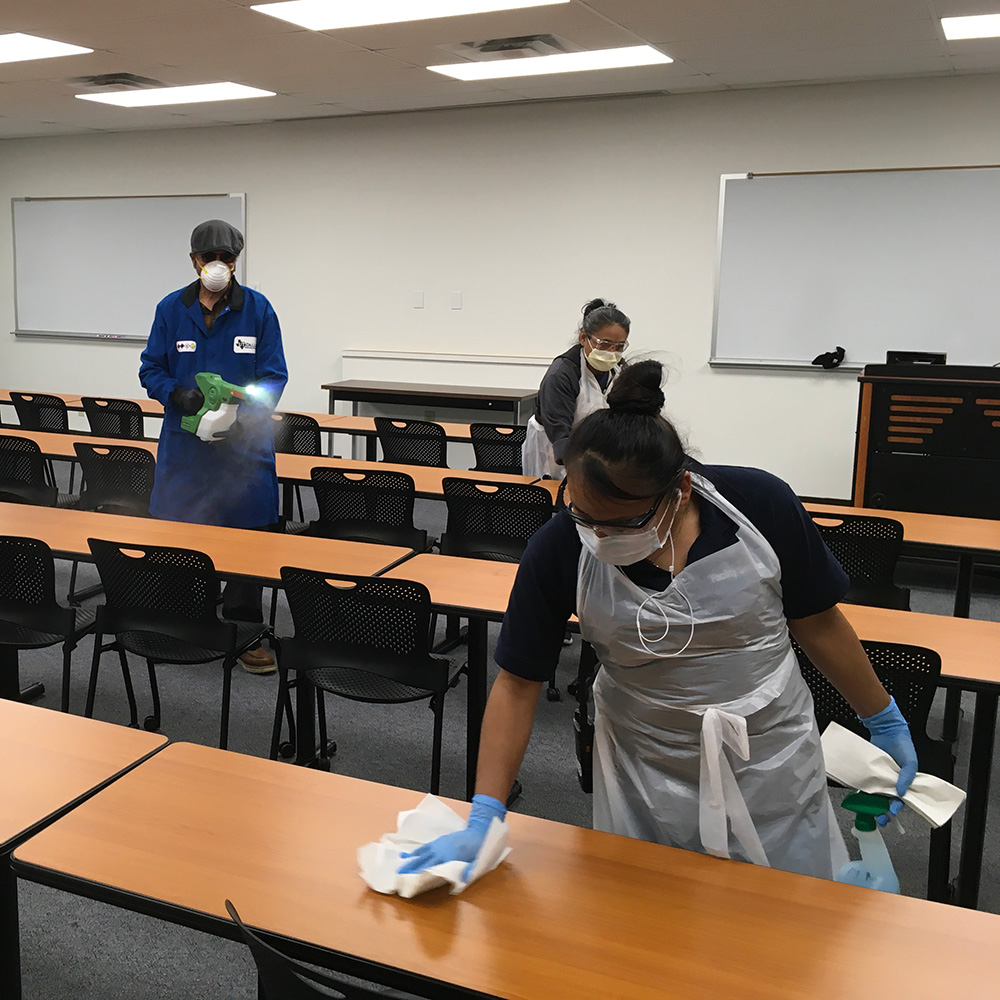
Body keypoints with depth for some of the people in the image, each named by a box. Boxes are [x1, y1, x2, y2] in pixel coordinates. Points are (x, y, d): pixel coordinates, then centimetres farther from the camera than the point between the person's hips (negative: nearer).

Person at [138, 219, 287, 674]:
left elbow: (273, 375, -2)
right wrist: (177, 394, -13)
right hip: (184, 443, 2)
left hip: (244, 442, -2)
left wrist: (243, 413, -18)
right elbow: (151, 368, 8)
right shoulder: (171, 309, 4)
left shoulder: (257, 309, -2)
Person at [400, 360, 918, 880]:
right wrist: (483, 819, -13)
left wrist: (885, 721, 8)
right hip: (644, 774, 0)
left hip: (772, 763, 1)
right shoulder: (560, 549, -20)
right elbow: (517, 685, -10)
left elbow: (817, 622, -4)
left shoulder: (761, 505, -20)